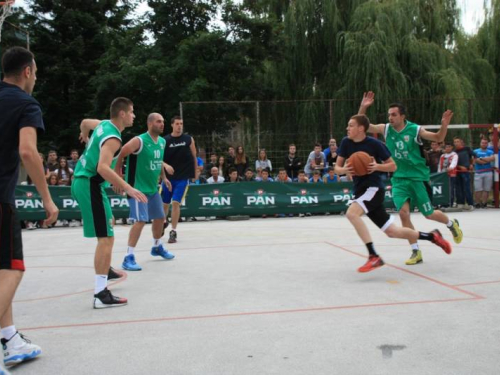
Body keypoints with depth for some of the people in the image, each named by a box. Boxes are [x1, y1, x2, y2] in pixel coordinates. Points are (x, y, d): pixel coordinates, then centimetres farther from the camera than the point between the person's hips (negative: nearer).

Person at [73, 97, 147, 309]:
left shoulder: (103, 124, 8)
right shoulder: (113, 138, -21)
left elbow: (85, 123, 31)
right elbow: (102, 168, -34)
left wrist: (86, 138, 52)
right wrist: (128, 188, -36)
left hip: (82, 180, 11)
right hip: (90, 184, -11)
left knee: (109, 221, 28)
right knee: (106, 238, -13)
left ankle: (105, 269, 39)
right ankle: (101, 294, -15)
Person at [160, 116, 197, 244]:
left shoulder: (189, 139, -1)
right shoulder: (165, 140, -2)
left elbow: (194, 157, 6)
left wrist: (195, 173, 7)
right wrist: (166, 166, -23)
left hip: (183, 177, -2)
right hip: (168, 176, 2)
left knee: (175, 203, -12)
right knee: (165, 203, 14)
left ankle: (173, 232, -3)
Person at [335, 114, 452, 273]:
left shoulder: (375, 144, -10)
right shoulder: (346, 142, 3)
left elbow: (393, 166, -1)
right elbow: (337, 168, 6)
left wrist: (377, 167, -20)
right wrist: (344, 169, -17)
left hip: (374, 188, -6)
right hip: (359, 190, 6)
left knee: (351, 213, -32)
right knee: (392, 231, 11)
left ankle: (374, 256, -27)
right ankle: (432, 236, 31)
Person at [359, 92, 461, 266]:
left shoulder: (415, 130, -12)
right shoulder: (385, 129, -3)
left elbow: (438, 138, -5)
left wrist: (444, 126, -25)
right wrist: (363, 107, -19)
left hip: (418, 177, -3)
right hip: (399, 179, 3)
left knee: (429, 214, 6)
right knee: (403, 213, -13)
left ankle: (452, 224, 41)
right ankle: (416, 252, 0)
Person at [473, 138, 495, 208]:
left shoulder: (490, 152, 13)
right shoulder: (475, 151, 10)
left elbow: (492, 158, -8)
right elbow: (476, 160, -5)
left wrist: (481, 158, -9)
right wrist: (487, 159, -2)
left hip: (488, 172, 1)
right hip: (478, 173, -1)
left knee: (486, 189, -1)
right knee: (478, 189, -4)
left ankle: (484, 203, 5)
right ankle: (478, 203, 1)